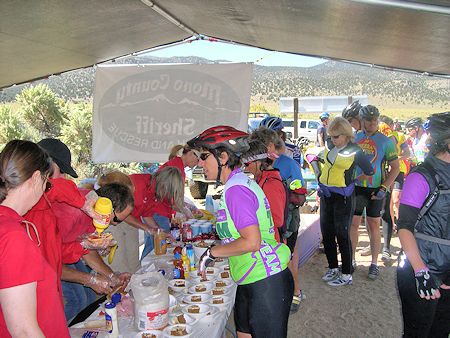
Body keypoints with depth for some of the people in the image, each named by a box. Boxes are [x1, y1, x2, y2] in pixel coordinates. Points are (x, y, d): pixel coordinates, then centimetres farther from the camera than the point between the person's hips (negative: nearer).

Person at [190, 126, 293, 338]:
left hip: (266, 284, -10)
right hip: (252, 282, 10)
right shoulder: (242, 182, 11)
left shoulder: (236, 189, -20)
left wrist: (213, 252, -14)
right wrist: (215, 254, 15)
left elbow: (252, 241, -26)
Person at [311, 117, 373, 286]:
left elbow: (369, 172, -2)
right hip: (326, 194, 6)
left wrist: (351, 179, 4)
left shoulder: (355, 151, -14)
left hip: (343, 197, -6)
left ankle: (347, 275, 14)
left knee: (342, 235, 0)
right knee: (326, 232, 12)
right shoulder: (329, 145, 1)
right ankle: (333, 268, 29)